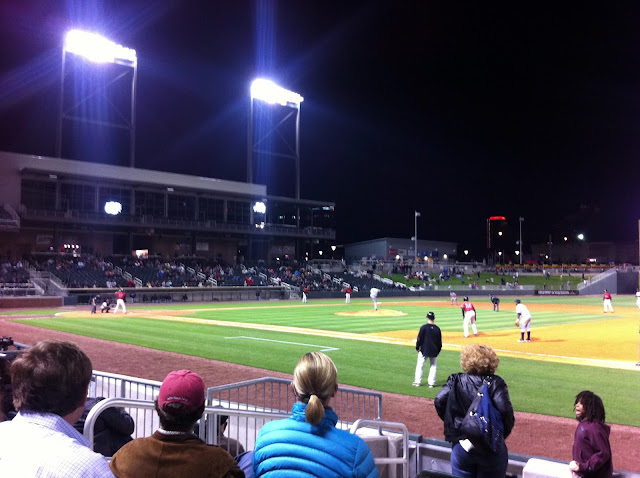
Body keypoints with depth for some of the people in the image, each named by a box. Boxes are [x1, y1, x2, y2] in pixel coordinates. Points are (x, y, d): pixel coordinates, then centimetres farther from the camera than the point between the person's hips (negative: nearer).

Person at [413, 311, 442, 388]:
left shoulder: (424, 327, -13)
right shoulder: (437, 329, -2)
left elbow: (419, 339, -9)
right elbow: (440, 341, 5)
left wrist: (417, 347, 5)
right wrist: (438, 350, 17)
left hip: (424, 350, -2)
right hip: (434, 351, 2)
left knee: (420, 366, 8)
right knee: (433, 366, 13)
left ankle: (417, 382, 11)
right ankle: (431, 383, 10)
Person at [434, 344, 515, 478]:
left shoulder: (455, 380, -1)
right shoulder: (495, 382, -7)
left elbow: (439, 401, -11)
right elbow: (505, 410, -19)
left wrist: (451, 422, 4)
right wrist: (503, 433, -1)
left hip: (460, 447, 1)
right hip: (491, 449, -1)